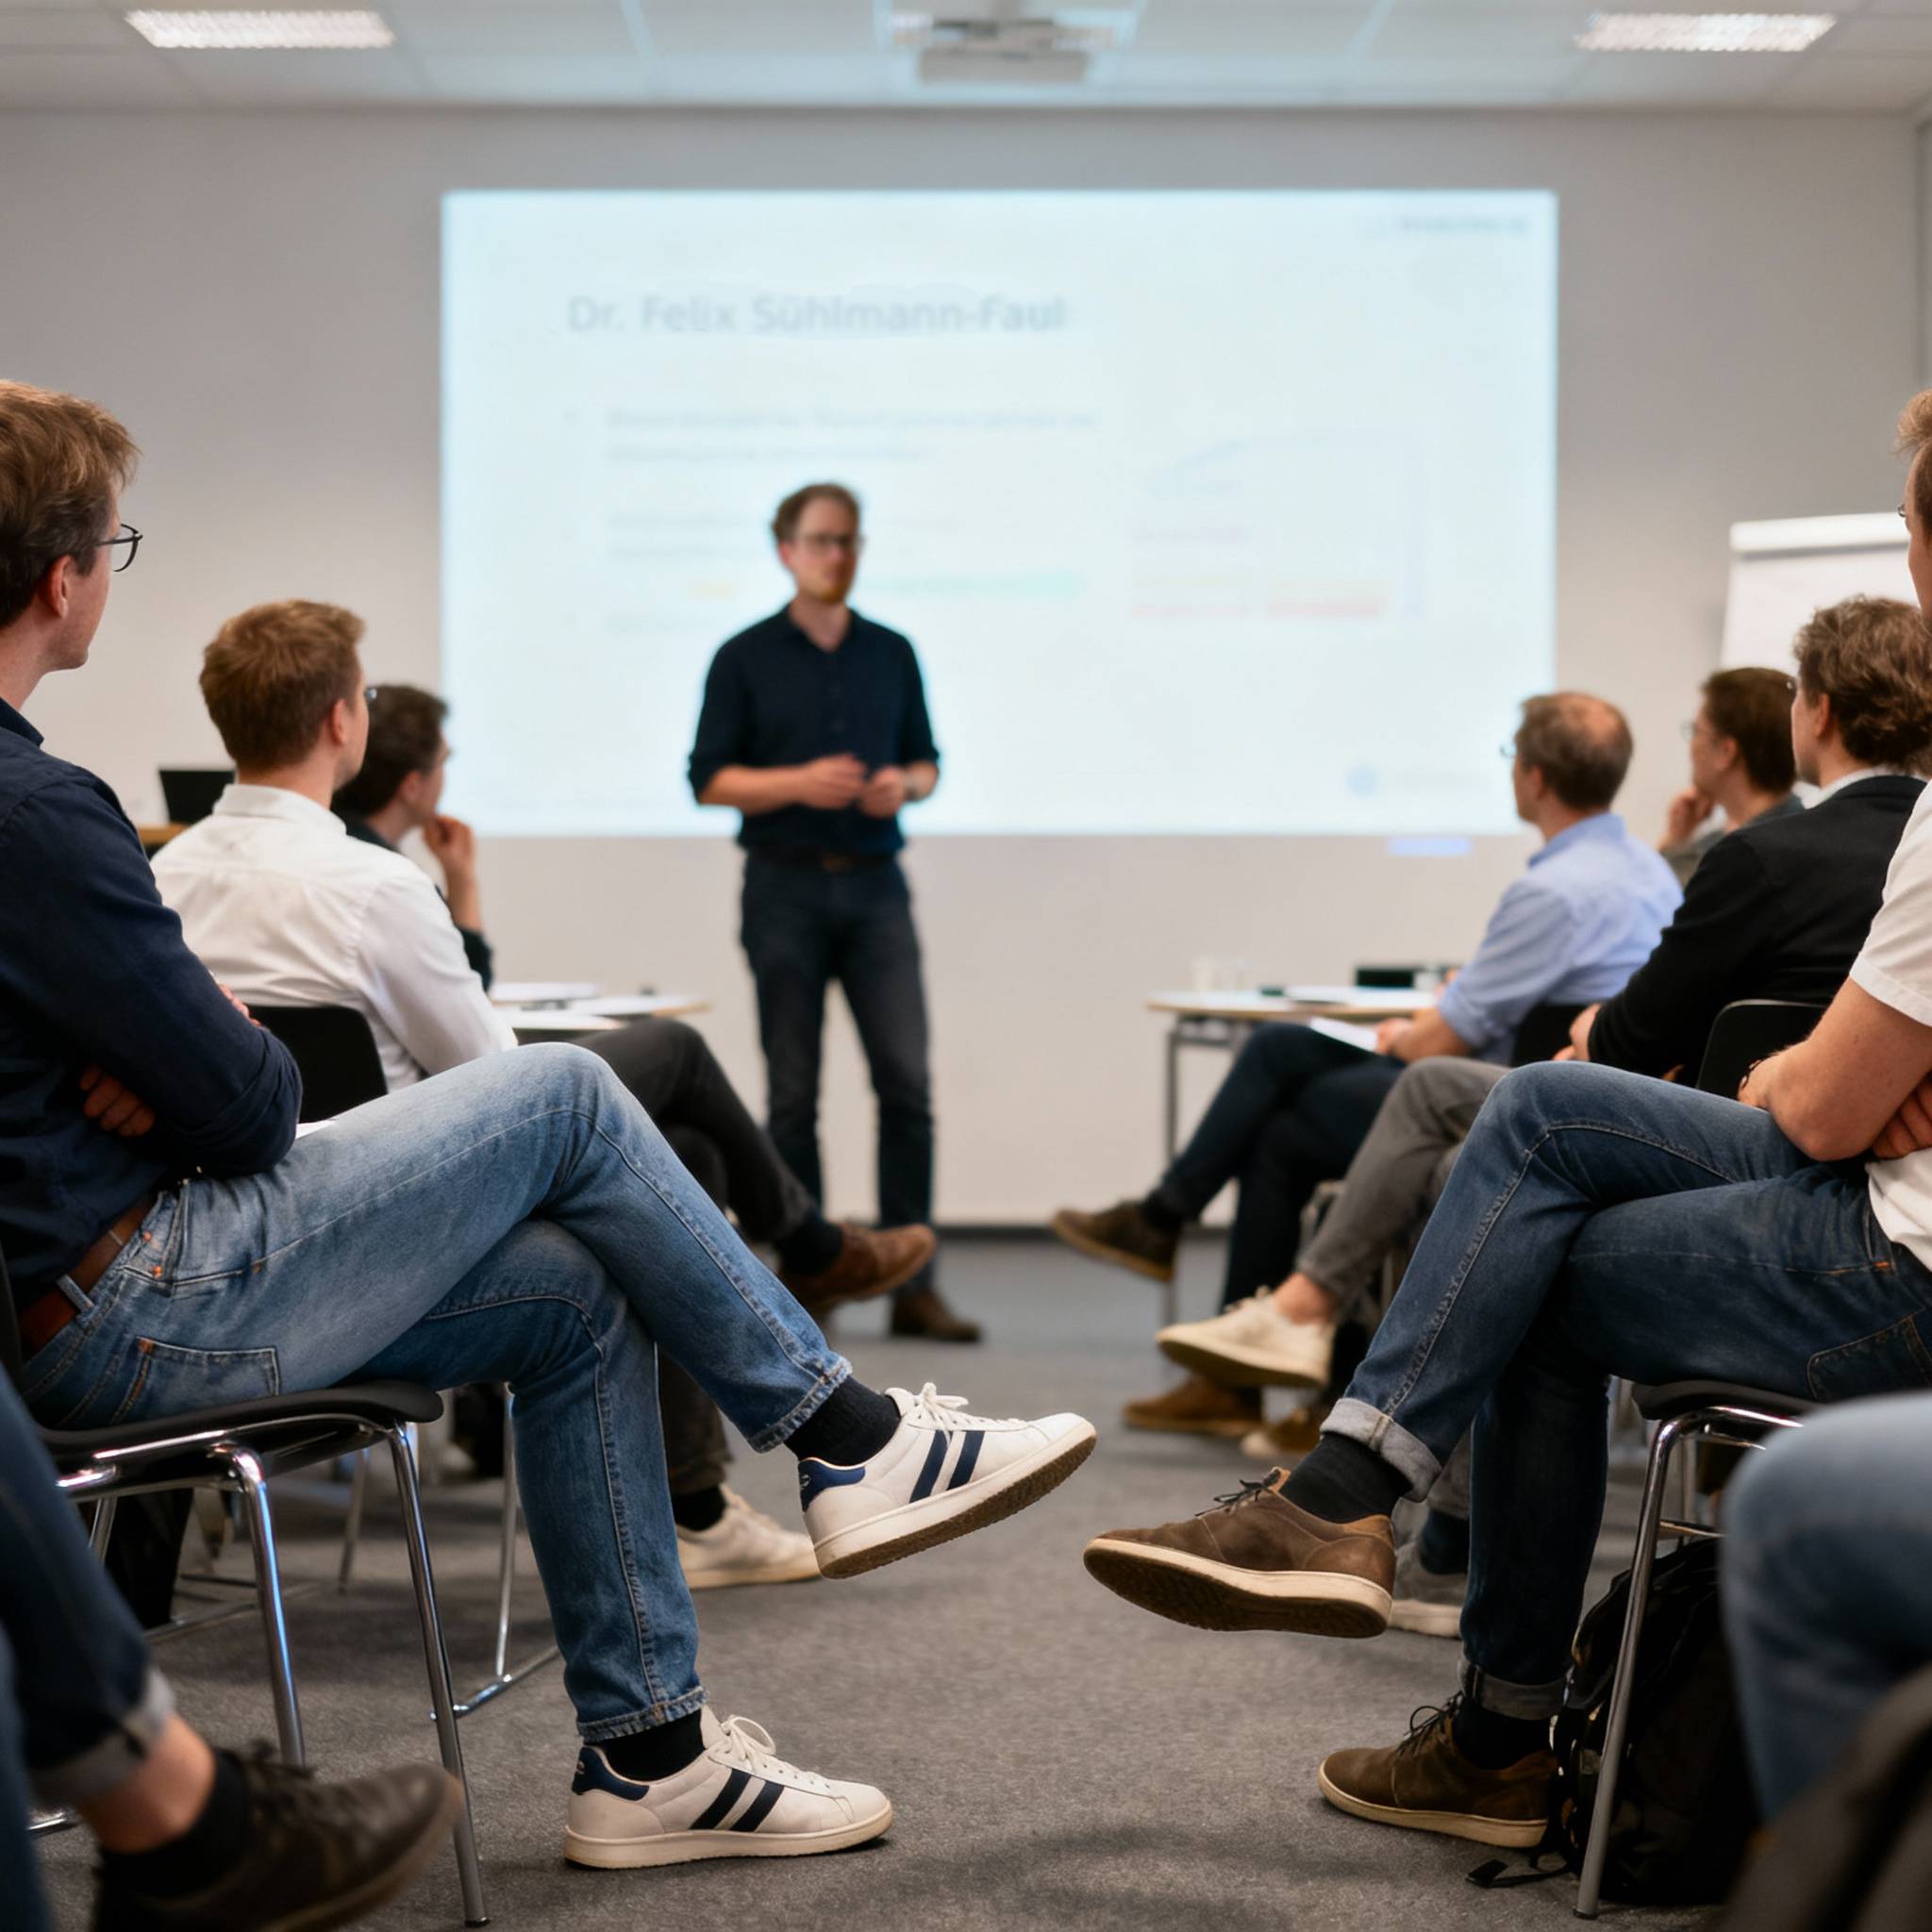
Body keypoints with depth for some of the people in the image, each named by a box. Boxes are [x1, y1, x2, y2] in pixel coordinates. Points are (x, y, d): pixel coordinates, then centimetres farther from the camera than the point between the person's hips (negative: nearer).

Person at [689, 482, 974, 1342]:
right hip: (785, 888, -2)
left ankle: (912, 1285, -1)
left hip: (875, 885, 2)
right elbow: (709, 778, -1)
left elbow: (926, 760, 16)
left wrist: (903, 784, -7)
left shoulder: (892, 653, 11)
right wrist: (799, 783, -16)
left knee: (907, 1081, -6)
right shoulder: (745, 658, 2)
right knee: (794, 1094, 1)